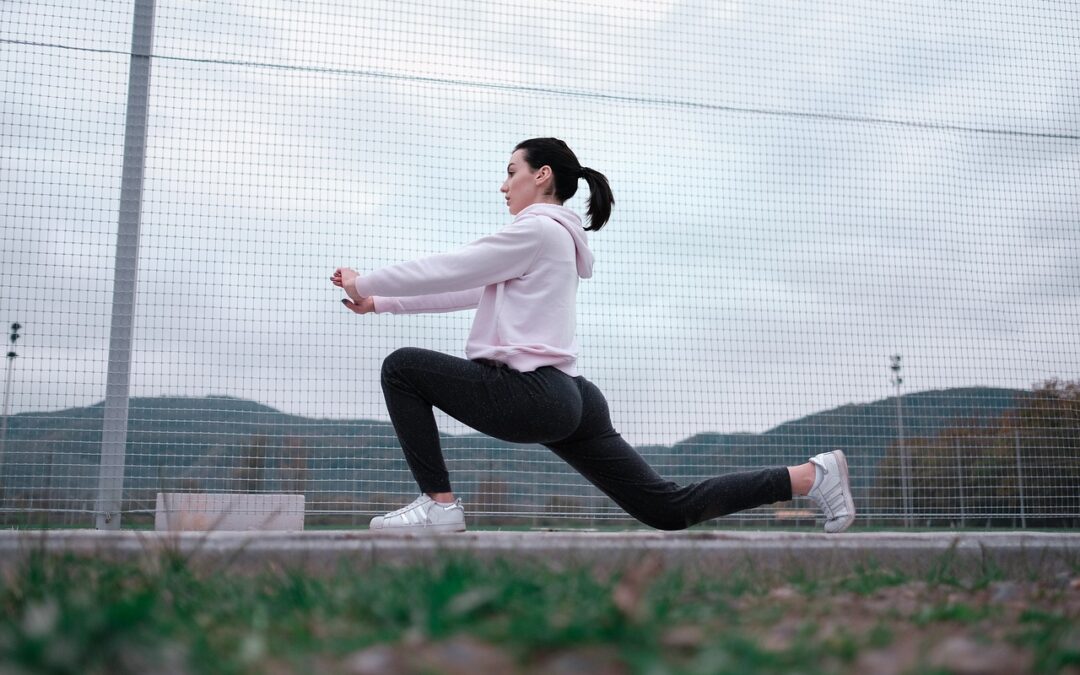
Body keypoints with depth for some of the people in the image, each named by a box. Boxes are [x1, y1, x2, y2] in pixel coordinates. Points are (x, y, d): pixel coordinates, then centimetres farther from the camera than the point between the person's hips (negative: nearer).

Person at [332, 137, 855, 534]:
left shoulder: (538, 228, -4)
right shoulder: (550, 239, 25)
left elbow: (450, 270, -6)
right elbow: (464, 289, 25)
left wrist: (365, 281, 6)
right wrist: (381, 301, 22)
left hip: (532, 395, -10)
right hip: (565, 401, 10)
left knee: (403, 367, -2)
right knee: (668, 509, 8)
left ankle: (438, 504, -5)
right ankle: (812, 475, 9)